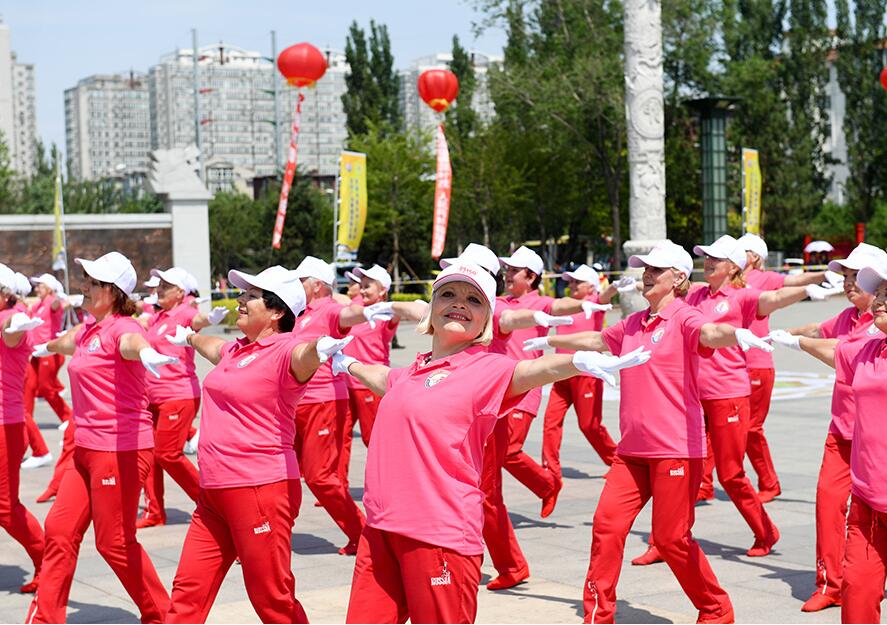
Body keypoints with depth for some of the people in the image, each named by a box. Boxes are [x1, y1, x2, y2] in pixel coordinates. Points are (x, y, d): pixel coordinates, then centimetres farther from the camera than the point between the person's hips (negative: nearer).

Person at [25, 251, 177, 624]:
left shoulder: (121, 327, -12)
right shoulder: (88, 330, 14)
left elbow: (131, 343, -39)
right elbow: (67, 343, 40)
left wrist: (144, 353, -62)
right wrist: (44, 348, 62)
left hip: (121, 449, -9)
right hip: (88, 449, 9)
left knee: (115, 543, -3)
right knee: (59, 530, 8)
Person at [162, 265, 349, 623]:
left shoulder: (283, 351, -12)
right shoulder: (236, 349, 13)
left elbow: (303, 355, -37)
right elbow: (214, 349, 37)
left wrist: (318, 348, -59)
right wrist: (190, 337, 56)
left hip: (262, 489, -8)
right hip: (214, 492, 8)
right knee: (188, 591, 10)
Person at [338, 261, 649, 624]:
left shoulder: (485, 369, -5)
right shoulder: (411, 373, 15)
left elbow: (528, 370, -28)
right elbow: (382, 378, 40)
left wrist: (577, 361, -48)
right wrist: (349, 364, 59)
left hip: (441, 535, -7)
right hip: (381, 527, 7)